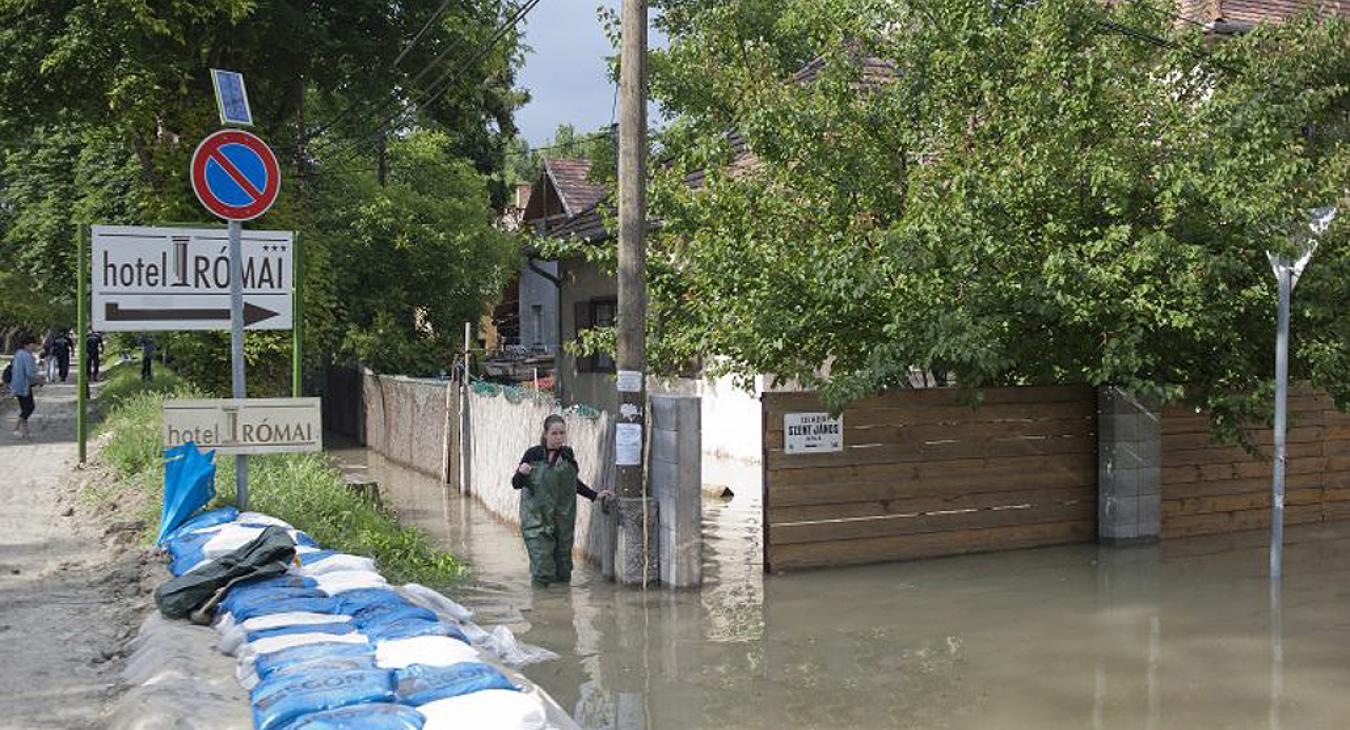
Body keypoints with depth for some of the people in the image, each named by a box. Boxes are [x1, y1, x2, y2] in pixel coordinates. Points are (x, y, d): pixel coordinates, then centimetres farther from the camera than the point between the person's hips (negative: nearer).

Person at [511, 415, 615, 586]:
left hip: (563, 520, 3)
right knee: (542, 572, -10)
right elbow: (516, 483, 0)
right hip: (537, 519, -3)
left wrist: (595, 495, 17)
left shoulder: (568, 455, 4)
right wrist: (521, 473, -20)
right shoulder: (533, 454, -4)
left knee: (563, 573, 6)